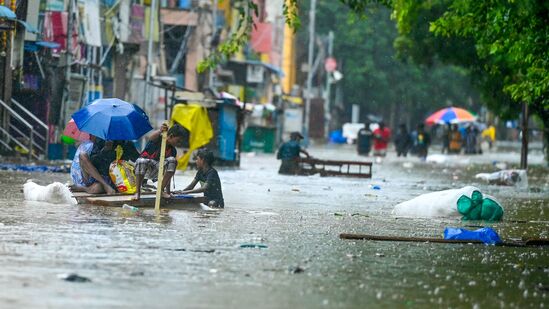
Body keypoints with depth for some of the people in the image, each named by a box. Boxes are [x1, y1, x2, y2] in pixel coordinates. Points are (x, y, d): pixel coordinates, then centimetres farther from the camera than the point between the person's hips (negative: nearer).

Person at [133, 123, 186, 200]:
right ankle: (138, 192, -24)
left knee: (172, 160, -21)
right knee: (141, 161, -41)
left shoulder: (172, 151, 1)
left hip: (156, 170, 4)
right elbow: (152, 138, -39)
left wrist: (168, 191, -4)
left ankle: (161, 190, -12)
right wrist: (160, 131, -63)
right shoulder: (158, 139, -12)